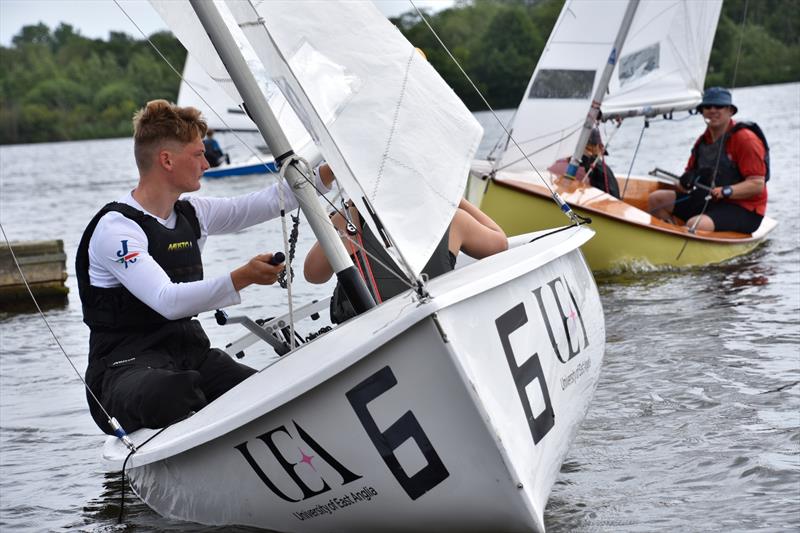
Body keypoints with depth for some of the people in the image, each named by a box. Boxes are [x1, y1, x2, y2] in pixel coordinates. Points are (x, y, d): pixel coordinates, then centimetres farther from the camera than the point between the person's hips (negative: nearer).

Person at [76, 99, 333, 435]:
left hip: (191, 353, 7)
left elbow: (271, 202, 21)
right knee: (173, 393, -43)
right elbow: (168, 301, -26)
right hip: (126, 367, -7)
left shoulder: (192, 214, 12)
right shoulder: (116, 227, -12)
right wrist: (241, 278, -35)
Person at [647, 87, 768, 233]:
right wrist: (686, 181, -11)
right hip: (708, 201, 8)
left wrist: (725, 191, -31)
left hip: (743, 211, -8)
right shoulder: (703, 141, 11)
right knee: (655, 199, 0)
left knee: (694, 225, -35)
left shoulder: (746, 139, -13)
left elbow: (757, 185, -19)